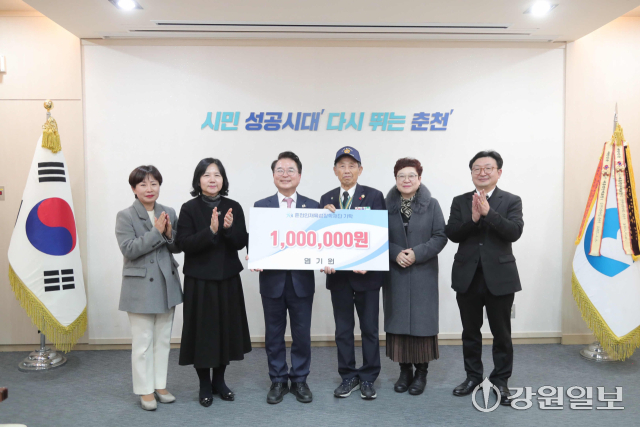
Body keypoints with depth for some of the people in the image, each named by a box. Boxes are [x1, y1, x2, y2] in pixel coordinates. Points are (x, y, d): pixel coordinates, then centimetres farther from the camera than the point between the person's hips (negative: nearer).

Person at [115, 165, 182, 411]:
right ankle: (145, 391, 20)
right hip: (140, 288, -4)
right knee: (143, 342, 5)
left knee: (163, 340, 14)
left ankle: (160, 385, 28)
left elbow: (178, 247, 6)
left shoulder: (169, 213, 5)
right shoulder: (125, 216, -7)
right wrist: (156, 231, -21)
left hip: (166, 284, 5)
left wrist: (169, 234, -15)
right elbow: (128, 249, -18)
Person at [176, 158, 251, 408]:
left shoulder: (233, 208, 3)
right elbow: (184, 244, -12)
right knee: (203, 329, 3)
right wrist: (211, 230, -25)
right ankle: (205, 385, 22)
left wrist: (229, 228, -20)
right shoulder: (189, 208, -5)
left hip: (228, 278, 3)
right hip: (199, 280, -3)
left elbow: (241, 243, -1)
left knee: (226, 327, 10)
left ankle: (219, 380, 29)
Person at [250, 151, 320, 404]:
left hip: (302, 280, 0)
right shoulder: (261, 206, 3)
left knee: (302, 334, 10)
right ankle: (278, 380, 28)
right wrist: (253, 257, -19)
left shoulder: (312, 206, 3)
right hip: (272, 280, 0)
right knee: (274, 334, 12)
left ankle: (299, 380, 27)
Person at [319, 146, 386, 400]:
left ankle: (368, 378, 23)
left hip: (366, 272, -2)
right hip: (338, 274, 3)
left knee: (370, 328, 8)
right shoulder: (326, 200, 7)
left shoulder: (374, 197, -3)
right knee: (343, 329, 11)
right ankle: (348, 377, 26)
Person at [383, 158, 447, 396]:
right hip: (395, 274, 1)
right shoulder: (387, 205, 4)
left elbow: (440, 236, -3)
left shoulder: (432, 205, 1)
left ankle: (421, 372, 16)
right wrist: (396, 253, -15)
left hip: (423, 274, -1)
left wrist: (417, 253, -16)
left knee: (422, 320, 2)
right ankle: (404, 371, 19)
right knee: (398, 320, 5)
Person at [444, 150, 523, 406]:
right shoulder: (460, 201, 5)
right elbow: (451, 234, -6)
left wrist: (488, 213, -23)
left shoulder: (511, 201, 0)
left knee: (501, 333, 9)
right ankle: (473, 376, 31)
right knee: (470, 332, 14)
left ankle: (501, 380, 26)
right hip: (467, 277, 2)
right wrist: (473, 219, -21)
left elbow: (515, 232, -15)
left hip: (499, 277, -2)